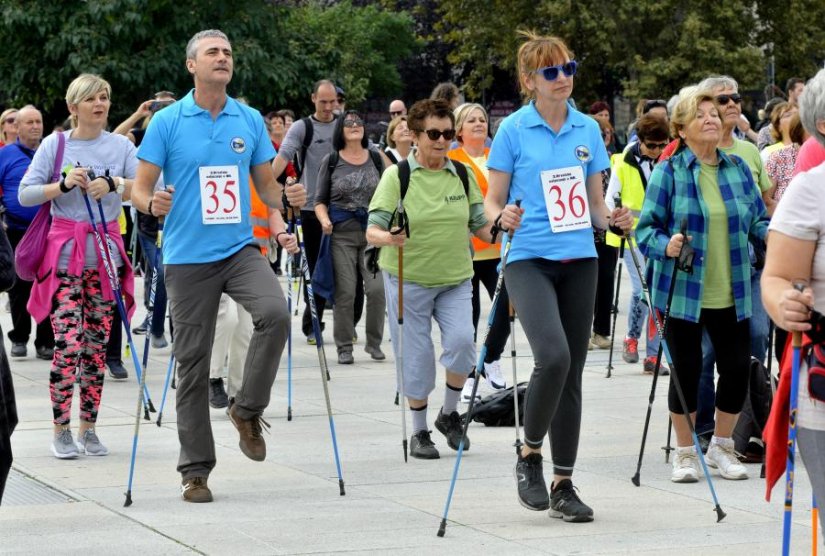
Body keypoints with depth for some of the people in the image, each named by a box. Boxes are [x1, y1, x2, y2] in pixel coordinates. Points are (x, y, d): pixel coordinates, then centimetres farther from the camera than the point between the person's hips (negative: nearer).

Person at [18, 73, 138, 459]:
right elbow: (26, 194, -2)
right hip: (65, 254, -3)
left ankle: (89, 428, 14)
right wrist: (64, 185, -16)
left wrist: (113, 185, -22)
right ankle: (61, 430, -3)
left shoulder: (121, 146, 6)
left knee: (97, 344, 6)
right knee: (68, 342, -11)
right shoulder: (55, 145, 1)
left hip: (105, 252, 3)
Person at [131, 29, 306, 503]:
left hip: (240, 248, 2)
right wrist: (153, 204, -24)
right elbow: (140, 188, -2)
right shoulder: (168, 122, -2)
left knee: (275, 313, -26)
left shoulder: (250, 121, 6)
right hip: (188, 257, -2)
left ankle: (248, 410, -5)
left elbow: (265, 183, 14)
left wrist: (287, 199, -8)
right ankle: (196, 470, 10)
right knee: (193, 362, 2)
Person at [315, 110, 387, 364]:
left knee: (377, 288, -9)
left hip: (373, 231, 1)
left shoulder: (376, 159, 10)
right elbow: (320, 200, 7)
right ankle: (344, 347, 8)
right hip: (341, 233, -1)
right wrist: (324, 219, -11)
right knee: (344, 292, -3)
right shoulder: (331, 161, 4)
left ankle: (374, 343, 8)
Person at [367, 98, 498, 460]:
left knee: (461, 341, -17)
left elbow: (481, 226, 9)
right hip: (409, 280, -2)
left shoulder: (462, 175, 4)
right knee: (416, 356, 1)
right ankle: (419, 432, 19)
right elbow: (372, 231, -11)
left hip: (455, 279, 2)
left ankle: (449, 413, 7)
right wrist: (388, 237, -34)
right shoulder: (397, 176, -7)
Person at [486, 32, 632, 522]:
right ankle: (529, 455, -2)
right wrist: (502, 217, -20)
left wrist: (612, 219, -6)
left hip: (580, 260, 4)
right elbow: (492, 202, 2)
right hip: (530, 260, -4)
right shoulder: (514, 130, -2)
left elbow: (595, 203, 15)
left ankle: (563, 484, 13)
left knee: (572, 371, 5)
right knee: (553, 357, -24)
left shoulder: (588, 129, 9)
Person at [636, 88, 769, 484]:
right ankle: (685, 453, 19)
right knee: (686, 371, 3)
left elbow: (758, 220, 12)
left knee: (738, 368, 2)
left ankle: (722, 447, 23)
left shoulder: (738, 168, 8)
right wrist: (666, 246, -24)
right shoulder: (669, 172, -2)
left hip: (731, 294, 3)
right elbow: (646, 228, -4)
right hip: (684, 292, -3)